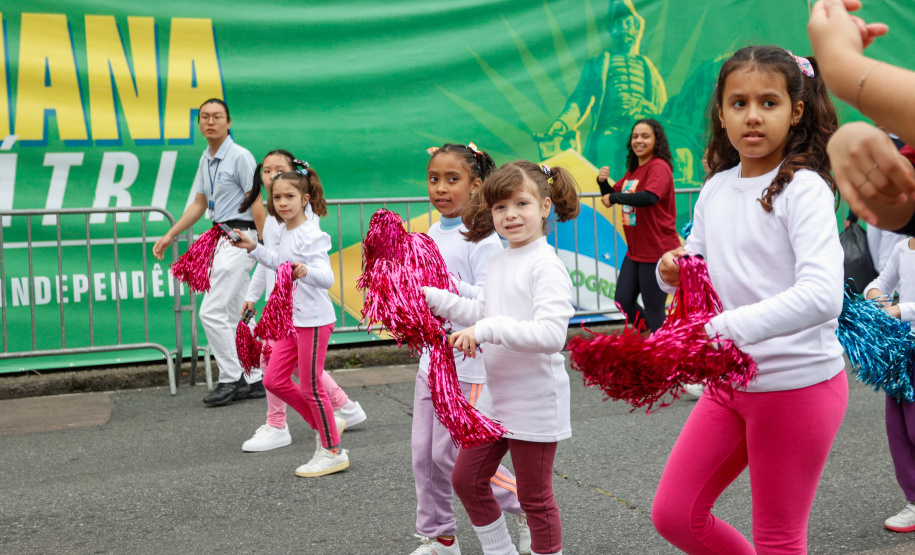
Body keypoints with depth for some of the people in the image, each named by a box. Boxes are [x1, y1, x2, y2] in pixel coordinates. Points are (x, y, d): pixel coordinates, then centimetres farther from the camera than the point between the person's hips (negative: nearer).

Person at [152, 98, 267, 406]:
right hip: (222, 239, 9)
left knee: (212, 311, -10)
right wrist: (169, 236, 18)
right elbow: (199, 204, 20)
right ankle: (254, 380, 16)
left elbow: (256, 203, -14)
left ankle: (231, 379, 0)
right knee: (233, 315, 10)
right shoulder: (206, 159, 14)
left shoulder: (240, 157, -12)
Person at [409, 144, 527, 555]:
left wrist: (453, 286, -34)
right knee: (424, 454, 10)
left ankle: (527, 504, 18)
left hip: (467, 362, -8)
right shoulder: (432, 234, 10)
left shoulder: (481, 236, -13)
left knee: (452, 454, -2)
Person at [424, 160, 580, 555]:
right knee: (467, 479, 16)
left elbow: (551, 334, -29)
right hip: (494, 396, 9)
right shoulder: (498, 261, 7)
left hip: (534, 401, -8)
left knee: (535, 497, 5)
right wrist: (435, 299, 13)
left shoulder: (546, 265, -19)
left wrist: (487, 330, -31)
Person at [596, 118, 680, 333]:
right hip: (635, 250, 9)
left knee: (654, 310, -2)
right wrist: (603, 182, -5)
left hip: (657, 250, -9)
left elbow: (650, 197, -32)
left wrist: (614, 198, -20)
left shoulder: (659, 167, -14)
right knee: (623, 302, 13)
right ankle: (654, 333, 32)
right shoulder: (633, 169, 14)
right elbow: (611, 196, 17)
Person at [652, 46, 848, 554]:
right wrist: (674, 271, -7)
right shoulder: (715, 189, 5)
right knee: (673, 513, 10)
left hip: (798, 383, -6)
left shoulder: (804, 189, -15)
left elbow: (822, 296, -28)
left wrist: (723, 328, -37)